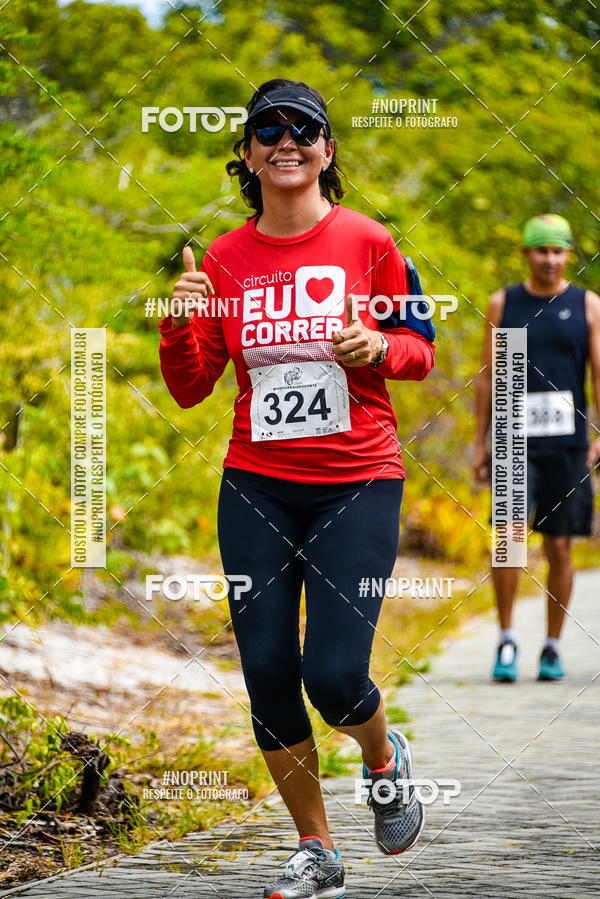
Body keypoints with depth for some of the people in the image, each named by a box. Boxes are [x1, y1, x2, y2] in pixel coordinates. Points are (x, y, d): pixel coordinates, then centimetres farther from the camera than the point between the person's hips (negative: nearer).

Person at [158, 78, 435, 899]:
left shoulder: (368, 242, -2)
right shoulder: (224, 259, 4)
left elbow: (418, 352, 7)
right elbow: (190, 388, 6)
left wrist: (377, 347, -15)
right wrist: (180, 323, -13)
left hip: (358, 483, -3)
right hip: (257, 489, 3)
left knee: (334, 676, -12)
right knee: (268, 673, 0)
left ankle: (385, 760, 25)